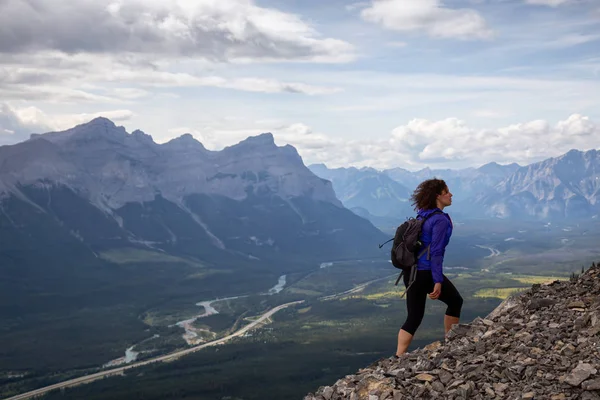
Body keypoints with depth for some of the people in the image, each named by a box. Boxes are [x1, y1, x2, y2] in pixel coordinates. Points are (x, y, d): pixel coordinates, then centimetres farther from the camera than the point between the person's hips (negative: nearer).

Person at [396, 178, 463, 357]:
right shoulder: (440, 220, -14)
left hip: (411, 271, 8)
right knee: (455, 301, 18)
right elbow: (436, 252, -20)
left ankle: (398, 358, -1)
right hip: (426, 273, -7)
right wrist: (437, 281, -21)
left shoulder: (422, 215, 12)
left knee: (413, 318, 10)